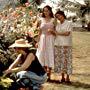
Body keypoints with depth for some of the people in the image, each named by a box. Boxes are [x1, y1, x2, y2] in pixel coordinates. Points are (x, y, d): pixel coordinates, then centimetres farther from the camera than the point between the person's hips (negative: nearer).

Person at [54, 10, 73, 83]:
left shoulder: (68, 23, 0)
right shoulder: (58, 24, 17)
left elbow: (67, 33, -10)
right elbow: (56, 33, 13)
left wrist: (58, 33, -9)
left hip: (66, 44, -5)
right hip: (58, 44, 5)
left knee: (66, 60, -5)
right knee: (59, 60, 3)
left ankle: (67, 77, 1)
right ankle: (62, 77, 11)